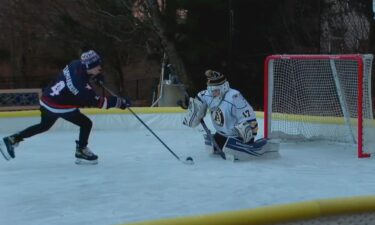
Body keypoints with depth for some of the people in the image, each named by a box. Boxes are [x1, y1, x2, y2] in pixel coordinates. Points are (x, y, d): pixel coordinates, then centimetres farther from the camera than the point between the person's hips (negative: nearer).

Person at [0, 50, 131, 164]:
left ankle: (12, 140, 28)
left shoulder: (76, 64, -6)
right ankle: (81, 152, 11)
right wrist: (118, 102, -27)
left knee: (44, 126, 27)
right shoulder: (80, 84, -30)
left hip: (48, 99, 9)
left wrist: (96, 77, 3)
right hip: (59, 106, -9)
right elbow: (95, 101, -27)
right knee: (86, 123, 0)